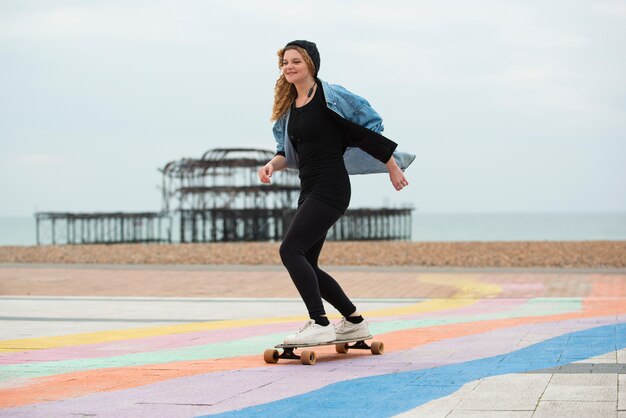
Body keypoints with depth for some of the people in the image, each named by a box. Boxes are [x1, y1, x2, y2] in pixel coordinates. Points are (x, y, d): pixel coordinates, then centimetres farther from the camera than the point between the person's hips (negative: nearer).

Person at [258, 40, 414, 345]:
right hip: (310, 190, 9)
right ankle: (355, 322, 21)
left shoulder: (329, 97, -9)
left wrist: (393, 167, -1)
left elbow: (367, 130, -4)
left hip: (330, 188, -9)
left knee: (291, 250, -21)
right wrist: (272, 164, -1)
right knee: (305, 264, 9)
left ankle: (320, 325, -20)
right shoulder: (289, 106, 14)